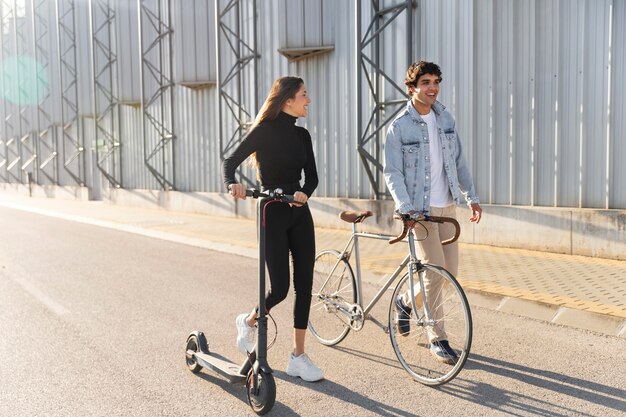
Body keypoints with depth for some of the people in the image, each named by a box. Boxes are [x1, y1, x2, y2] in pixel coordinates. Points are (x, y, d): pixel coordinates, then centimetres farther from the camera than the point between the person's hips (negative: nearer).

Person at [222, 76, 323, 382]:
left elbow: (312, 175, 5)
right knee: (280, 288, -7)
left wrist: (304, 193, -18)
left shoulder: (301, 135, 9)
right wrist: (233, 184, -34)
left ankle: (298, 357, 13)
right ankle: (248, 322, 26)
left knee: (304, 285, 3)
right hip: (272, 216, -6)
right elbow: (231, 161, -12)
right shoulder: (265, 131, -8)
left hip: (299, 215, 6)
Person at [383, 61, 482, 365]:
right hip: (419, 208, -6)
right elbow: (392, 172, -12)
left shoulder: (445, 119, 8)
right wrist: (405, 208, -23)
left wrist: (471, 196, 10)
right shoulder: (399, 126, -9)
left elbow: (458, 161, 14)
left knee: (450, 271, 8)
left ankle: (406, 302, 33)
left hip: (446, 206, 6)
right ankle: (437, 339, 9)